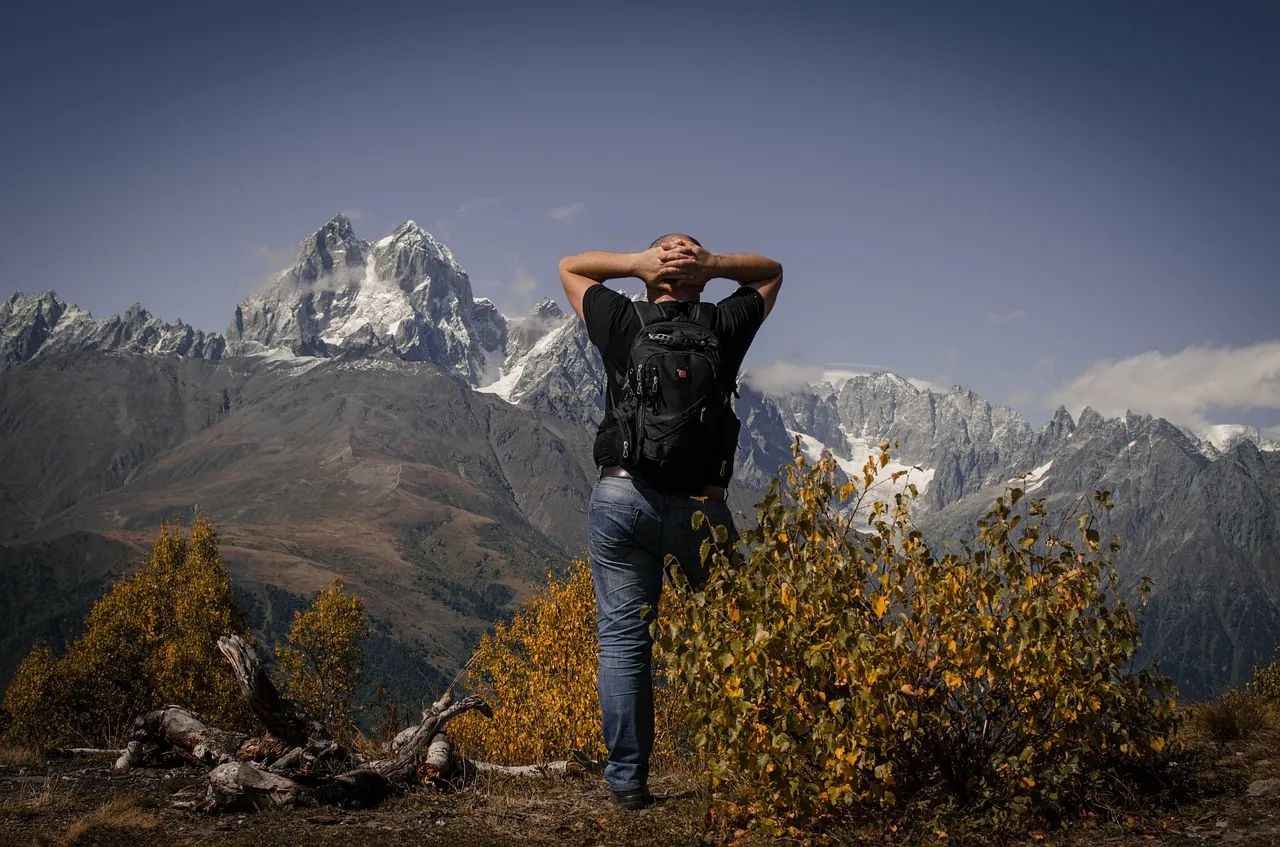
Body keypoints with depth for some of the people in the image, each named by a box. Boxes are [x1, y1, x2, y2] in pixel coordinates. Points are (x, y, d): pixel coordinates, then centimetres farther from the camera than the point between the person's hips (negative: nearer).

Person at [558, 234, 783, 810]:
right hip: (700, 504, 0)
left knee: (623, 638, 3)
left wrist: (637, 263, 5)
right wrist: (713, 263, 4)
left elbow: (570, 267, 22)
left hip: (620, 497, 0)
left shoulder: (623, 324, 4)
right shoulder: (723, 326, 5)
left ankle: (628, 779, 4)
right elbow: (771, 273, 24)